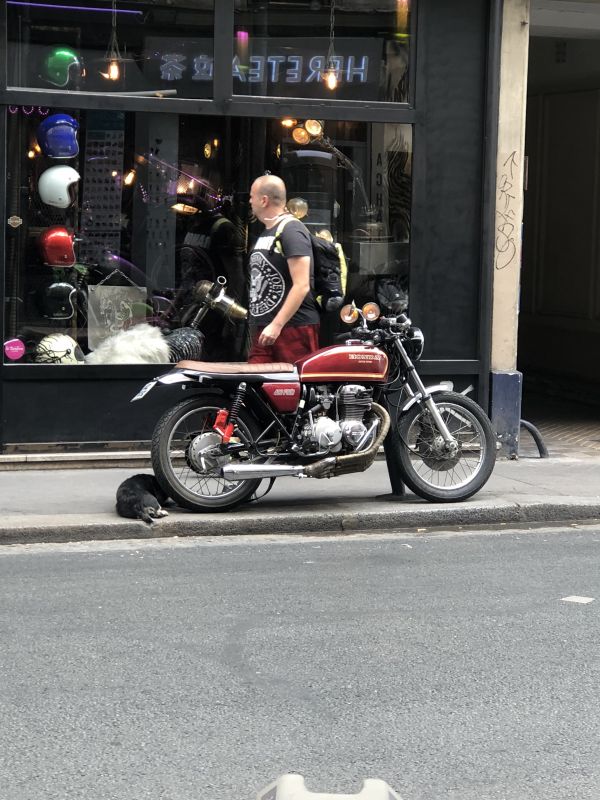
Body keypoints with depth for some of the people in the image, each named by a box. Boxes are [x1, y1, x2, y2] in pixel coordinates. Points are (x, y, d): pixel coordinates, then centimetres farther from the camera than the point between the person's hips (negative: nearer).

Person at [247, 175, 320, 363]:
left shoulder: (291, 230, -10)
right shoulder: (265, 234, 21)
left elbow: (301, 286, -18)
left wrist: (277, 325, -22)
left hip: (293, 328, -9)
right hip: (263, 330, 9)